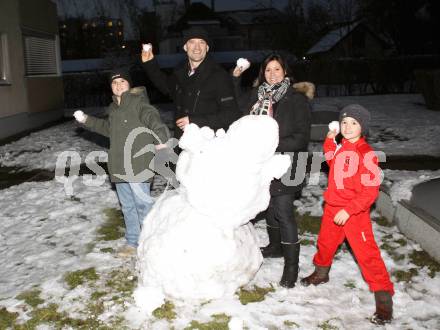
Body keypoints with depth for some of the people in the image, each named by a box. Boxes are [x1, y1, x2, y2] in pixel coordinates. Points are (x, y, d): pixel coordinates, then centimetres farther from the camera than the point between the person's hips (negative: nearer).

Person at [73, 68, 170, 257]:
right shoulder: (114, 108, 18)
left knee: (142, 202, -8)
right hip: (119, 167, 8)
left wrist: (160, 138, -42)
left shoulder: (137, 102, -8)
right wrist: (86, 120, 31)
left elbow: (151, 117, -25)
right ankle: (132, 242, 28)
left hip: (137, 164, -8)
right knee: (127, 205, 15)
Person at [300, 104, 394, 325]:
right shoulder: (340, 147, 3)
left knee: (366, 252, -6)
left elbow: (371, 190, -20)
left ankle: (384, 299, 5)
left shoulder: (366, 154, -19)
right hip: (332, 207, 7)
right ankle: (321, 273, 49)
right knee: (325, 243, 23)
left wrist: (348, 210, -24)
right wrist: (330, 139, 11)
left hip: (355, 212, -7)